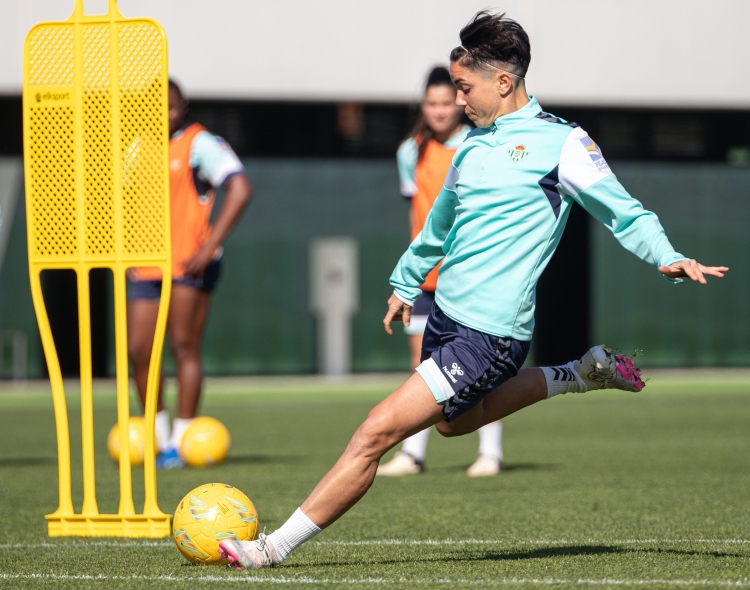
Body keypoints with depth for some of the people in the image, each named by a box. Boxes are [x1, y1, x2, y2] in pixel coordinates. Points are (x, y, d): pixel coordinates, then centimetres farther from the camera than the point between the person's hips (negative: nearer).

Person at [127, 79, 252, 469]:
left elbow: (240, 188, -13)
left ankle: (181, 442, -5)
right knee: (138, 350, -1)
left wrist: (210, 245, -17)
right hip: (146, 267, 6)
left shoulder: (199, 144, -4)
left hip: (189, 262, -6)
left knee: (184, 347, -7)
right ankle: (159, 436, 13)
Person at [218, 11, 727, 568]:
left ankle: (276, 547, -6)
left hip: (490, 334, -9)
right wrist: (406, 281, 40)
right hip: (446, 314, 9)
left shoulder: (562, 142, -8)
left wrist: (667, 258, -25)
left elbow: (622, 210, -8)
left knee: (376, 432, -12)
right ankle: (581, 375, 36)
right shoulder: (473, 145, 14)